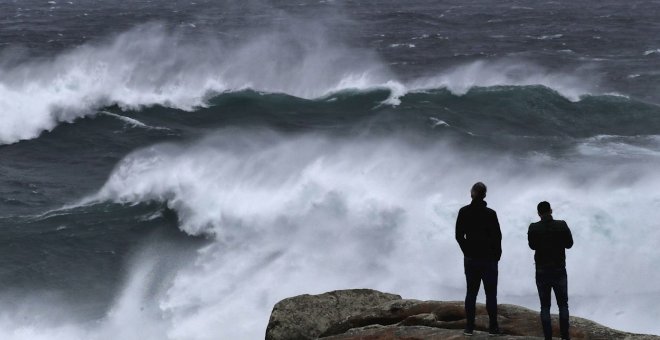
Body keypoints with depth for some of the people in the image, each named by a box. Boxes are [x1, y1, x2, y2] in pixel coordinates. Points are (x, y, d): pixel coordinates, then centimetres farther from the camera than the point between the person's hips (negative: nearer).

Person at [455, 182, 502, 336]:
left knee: (471, 292, 9)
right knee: (491, 293, 4)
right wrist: (497, 254, 6)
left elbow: (459, 235, 0)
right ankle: (493, 327, 4)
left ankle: (469, 327, 7)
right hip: (489, 259, -3)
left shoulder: (464, 212, -4)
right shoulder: (490, 214, -12)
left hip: (470, 258, 3)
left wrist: (467, 251, 11)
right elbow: (497, 236, -9)